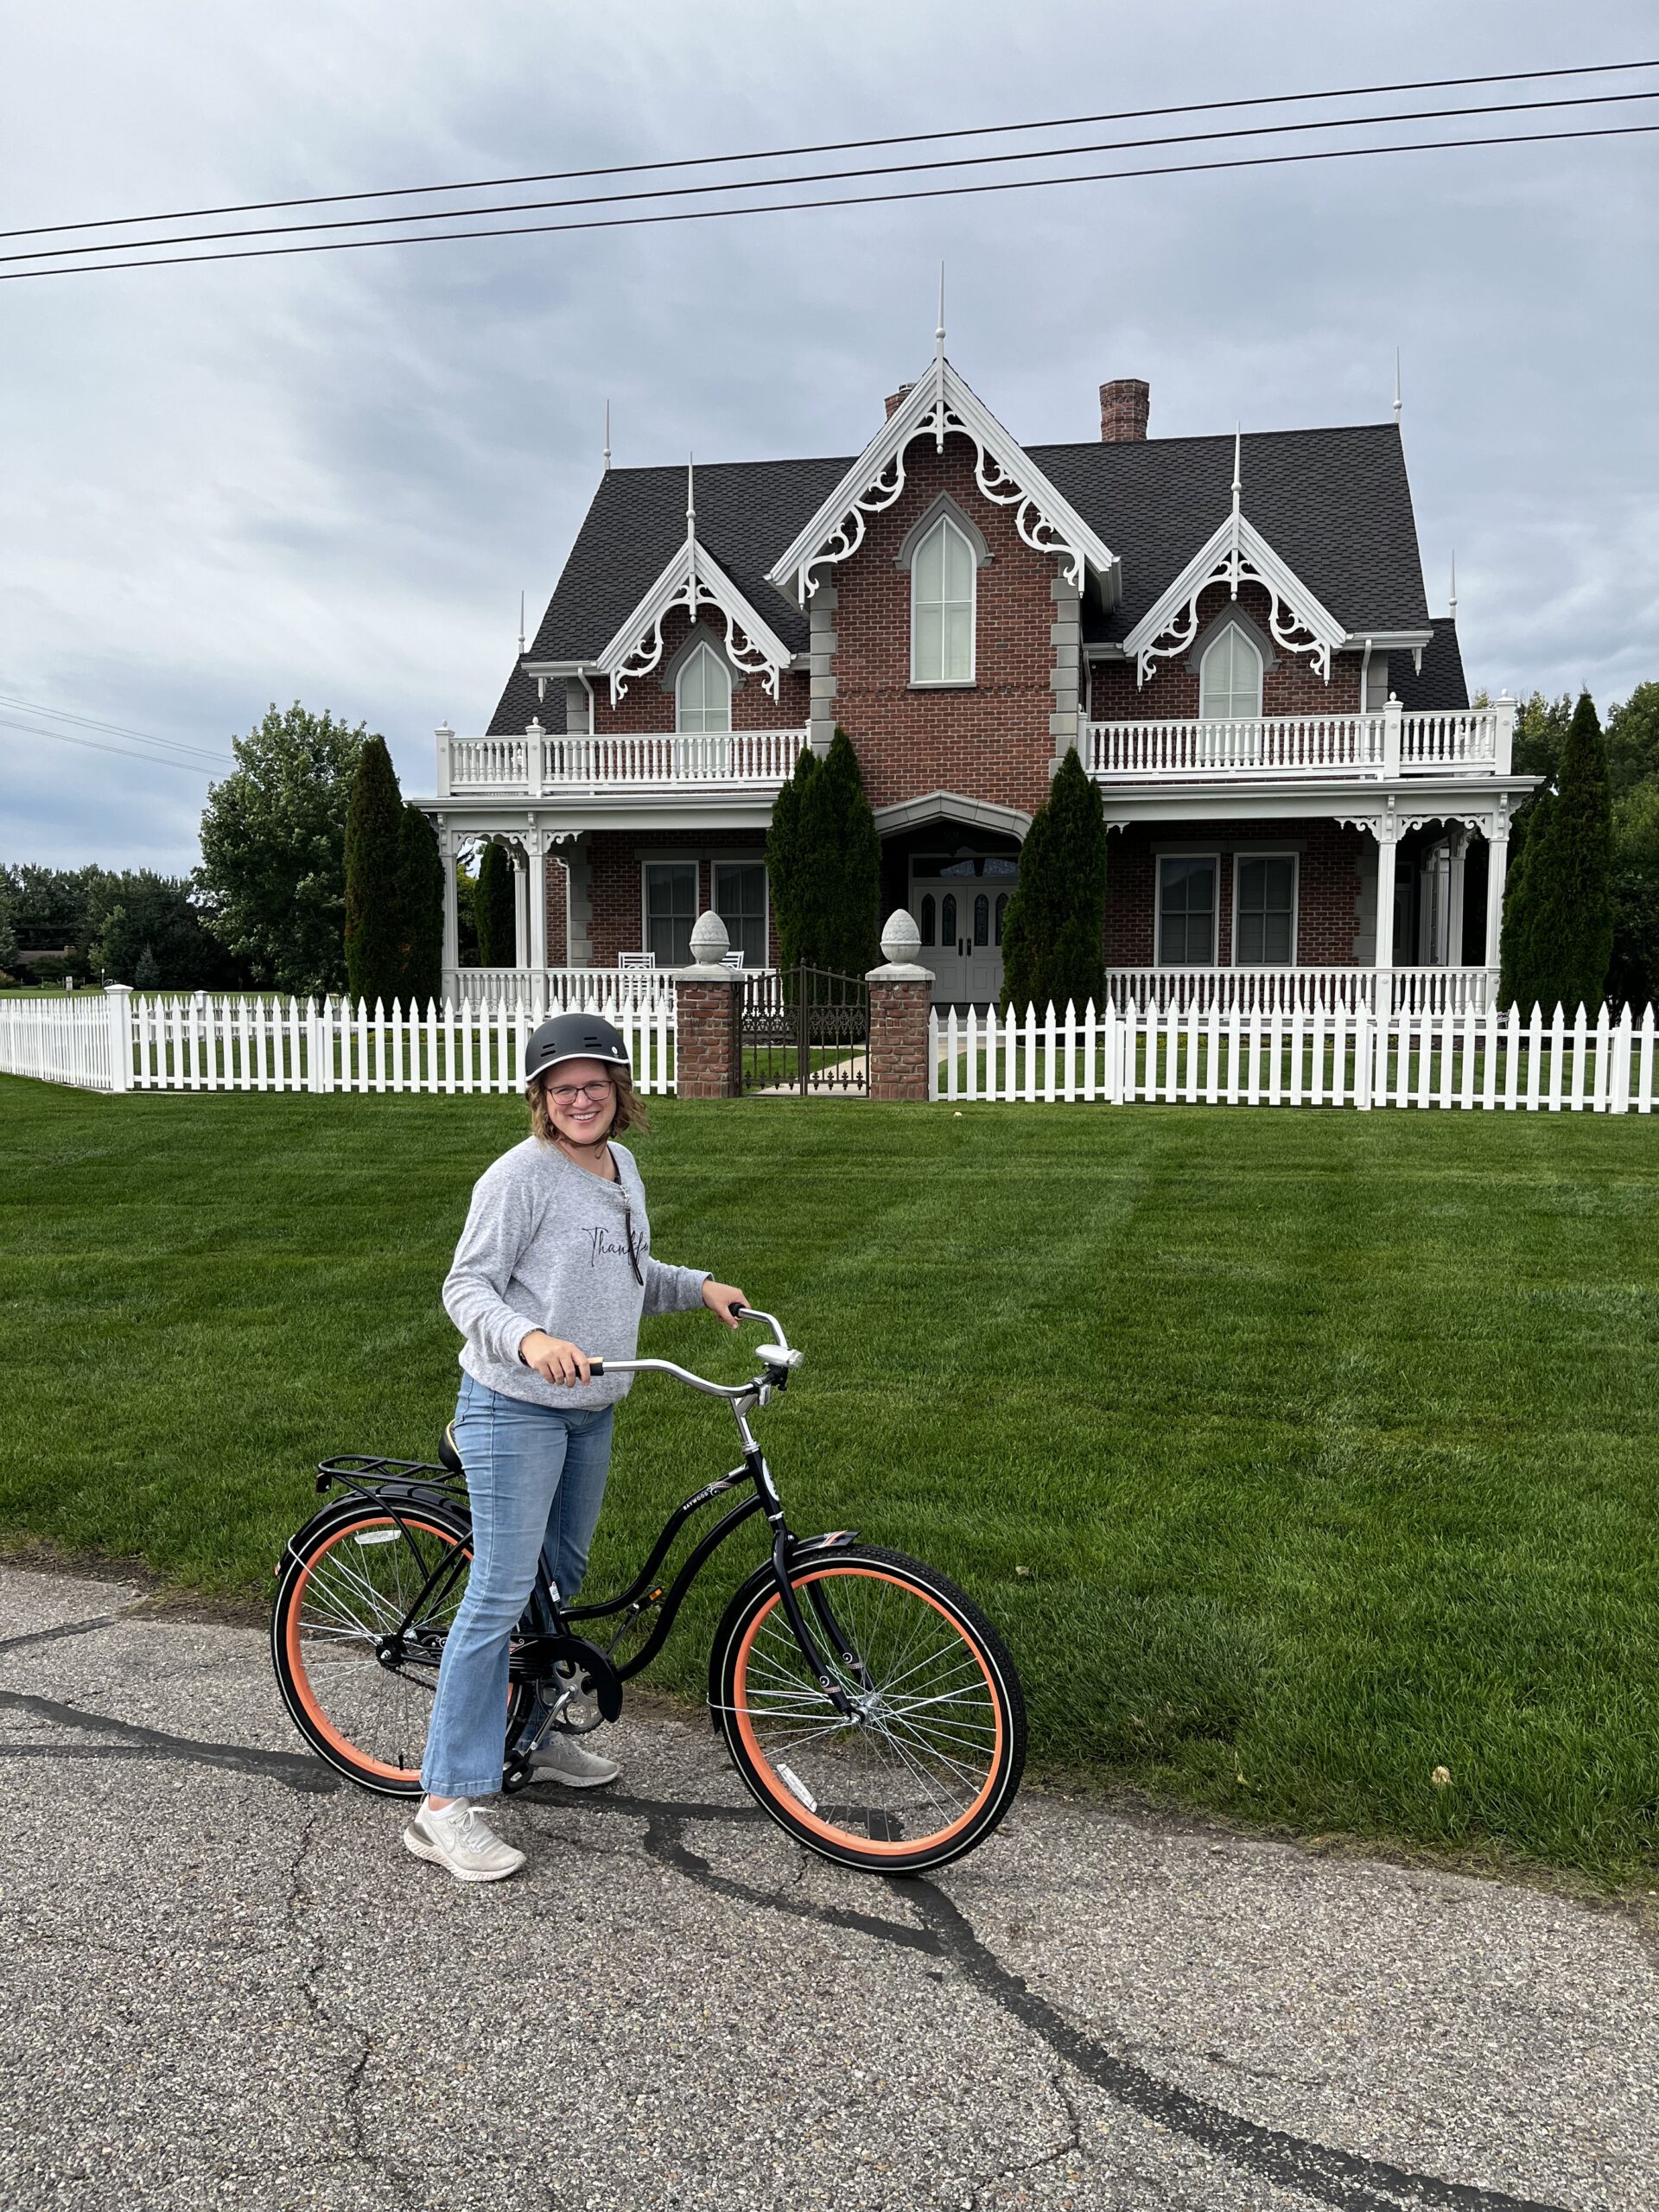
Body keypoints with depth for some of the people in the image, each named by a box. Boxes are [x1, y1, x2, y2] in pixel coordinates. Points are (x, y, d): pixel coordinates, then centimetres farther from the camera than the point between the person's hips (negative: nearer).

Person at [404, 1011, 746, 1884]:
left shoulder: (621, 1170, 9)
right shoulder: (521, 1175, -16)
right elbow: (466, 1287, -18)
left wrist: (699, 1286, 8)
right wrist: (530, 1340, -35)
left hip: (590, 1410, 8)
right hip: (514, 1409, -8)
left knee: (563, 1576, 20)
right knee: (501, 1594, -9)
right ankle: (446, 1805, -2)